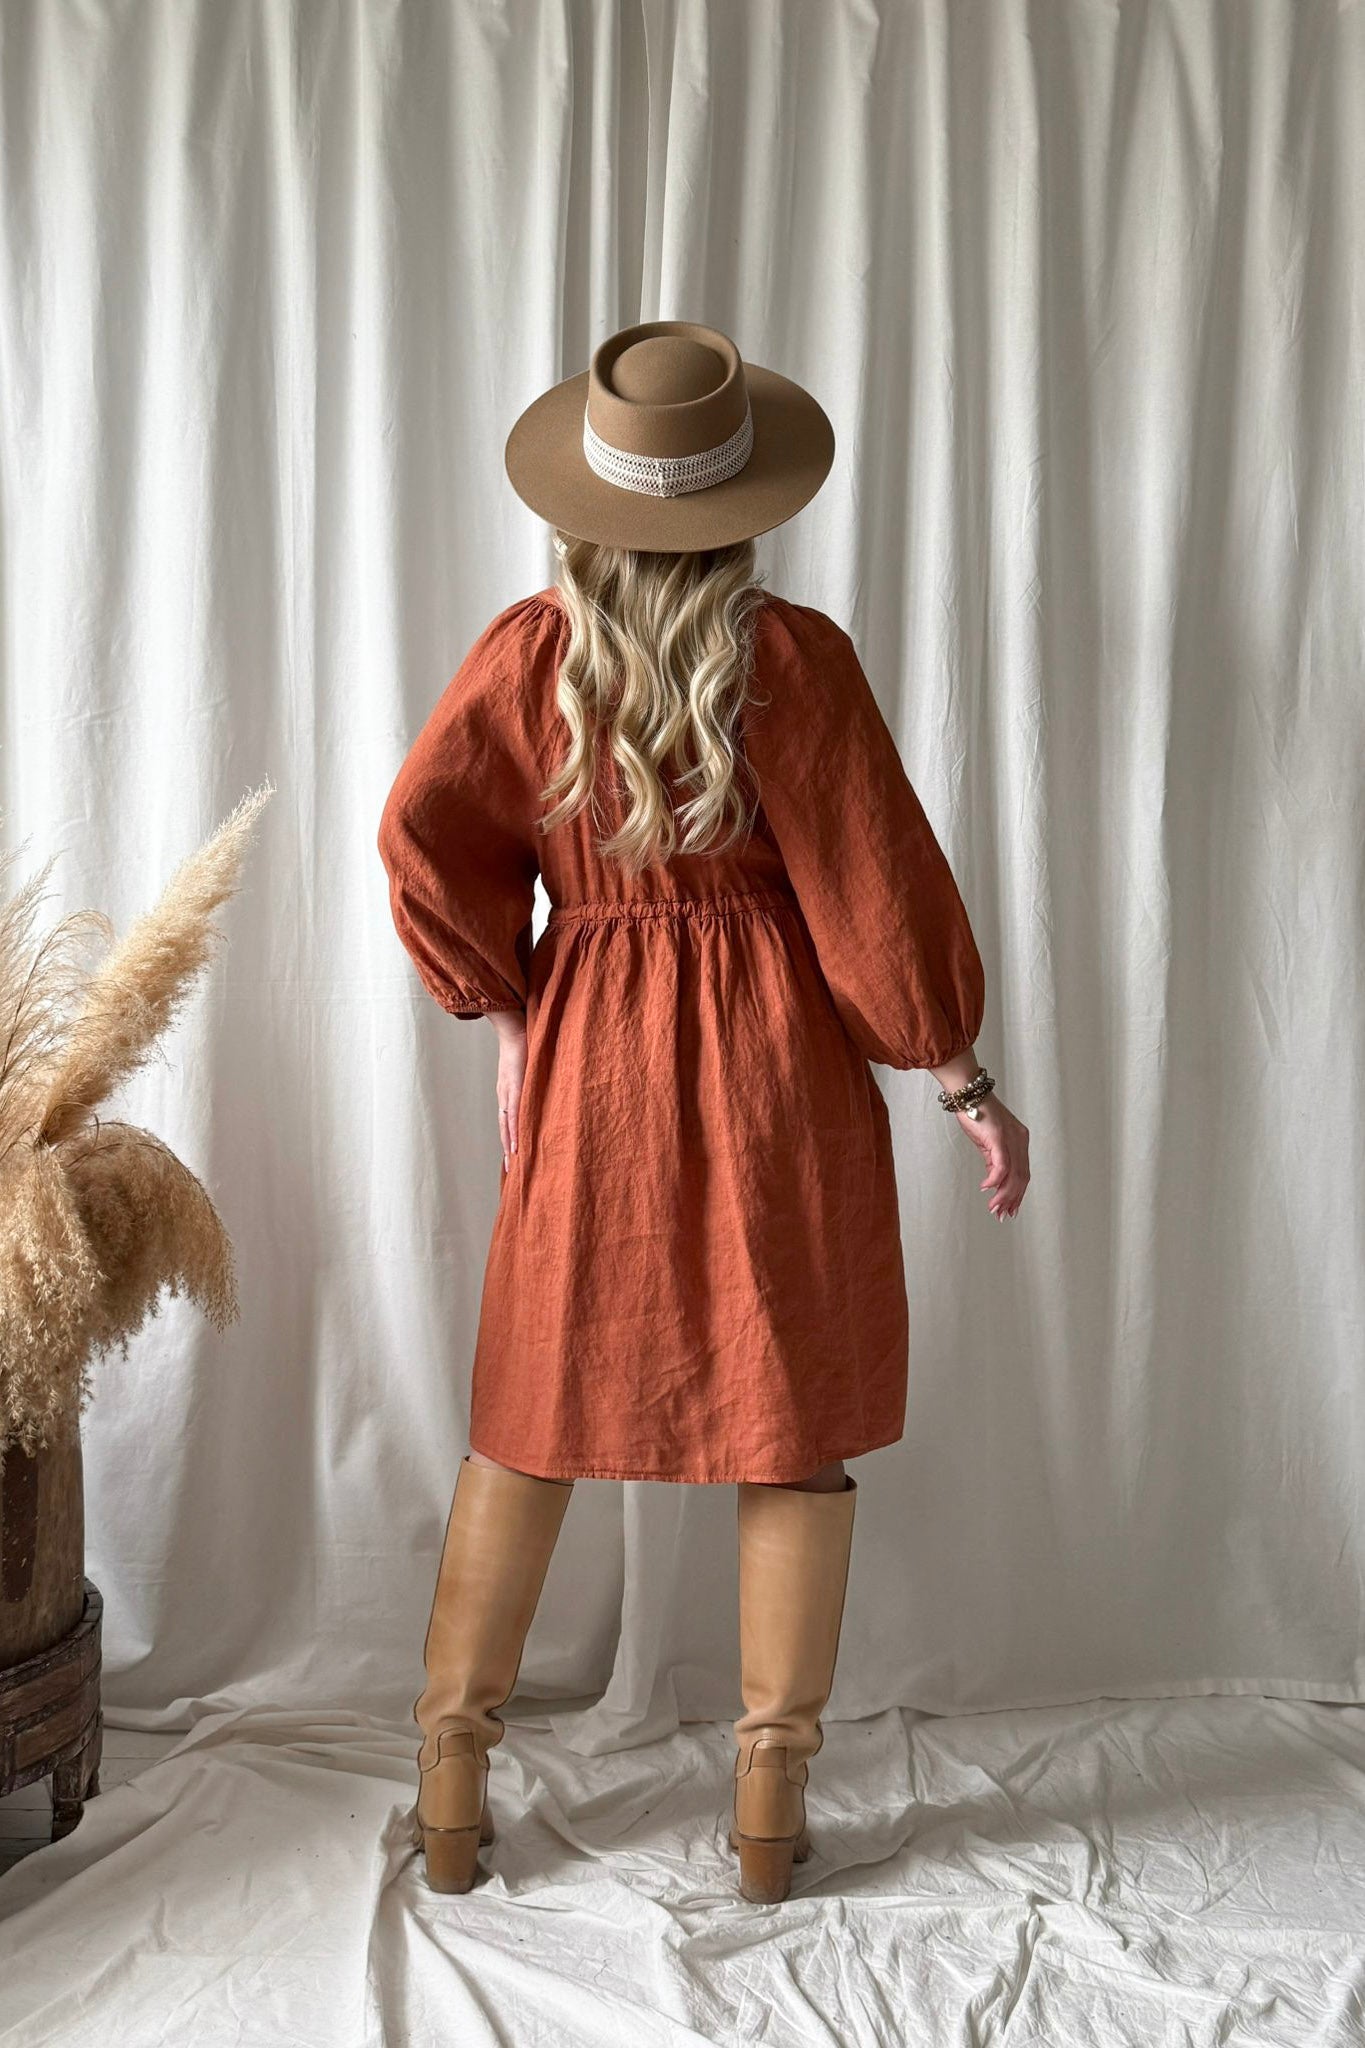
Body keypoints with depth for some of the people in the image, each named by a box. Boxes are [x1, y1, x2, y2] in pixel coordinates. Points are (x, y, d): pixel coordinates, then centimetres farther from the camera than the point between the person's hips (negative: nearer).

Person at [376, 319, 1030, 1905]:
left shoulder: (528, 649, -2)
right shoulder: (792, 656, -8)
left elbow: (424, 834, -10)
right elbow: (877, 895, -8)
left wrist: (504, 1009, 2)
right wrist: (962, 1076, 1)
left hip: (588, 1062, 3)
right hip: (778, 1064, -2)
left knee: (529, 1426, 14)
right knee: (794, 1432, 10)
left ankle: (450, 1794, 24)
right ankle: (770, 1813, 20)